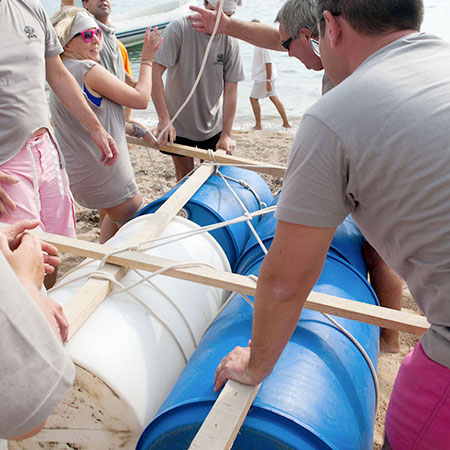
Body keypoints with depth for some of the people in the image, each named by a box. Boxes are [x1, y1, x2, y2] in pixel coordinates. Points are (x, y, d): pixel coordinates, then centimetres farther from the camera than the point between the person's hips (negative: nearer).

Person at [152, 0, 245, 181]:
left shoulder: (230, 41, -7)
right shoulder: (179, 28, -15)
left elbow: (230, 90, -7)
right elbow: (155, 72, -20)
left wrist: (226, 134, -13)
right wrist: (164, 118, -29)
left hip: (213, 125, 2)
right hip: (178, 125, -2)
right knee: (185, 176, 4)